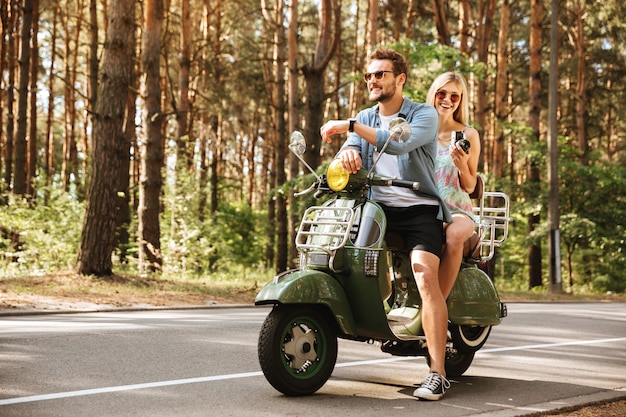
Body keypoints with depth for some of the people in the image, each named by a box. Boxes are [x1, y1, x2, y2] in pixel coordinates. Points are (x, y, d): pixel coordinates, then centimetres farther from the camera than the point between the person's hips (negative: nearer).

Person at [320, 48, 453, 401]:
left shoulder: (425, 114, -1)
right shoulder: (365, 118, 17)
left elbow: (399, 144, -21)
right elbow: (348, 153, 1)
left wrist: (350, 127, -25)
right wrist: (348, 151, -24)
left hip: (420, 208, -6)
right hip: (377, 207, 6)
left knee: (425, 275, -25)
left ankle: (438, 374, -26)